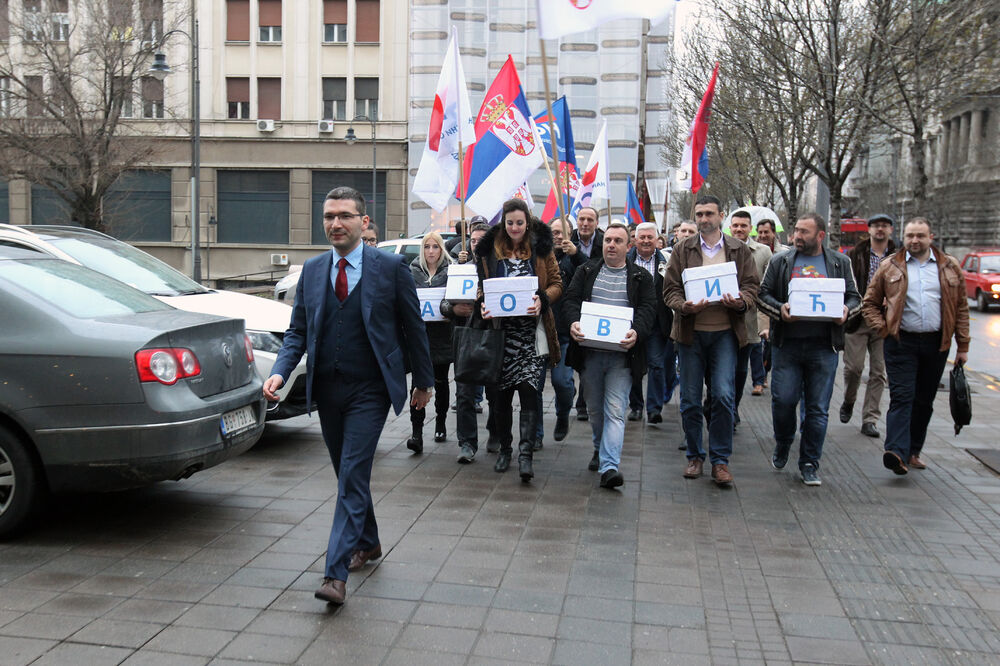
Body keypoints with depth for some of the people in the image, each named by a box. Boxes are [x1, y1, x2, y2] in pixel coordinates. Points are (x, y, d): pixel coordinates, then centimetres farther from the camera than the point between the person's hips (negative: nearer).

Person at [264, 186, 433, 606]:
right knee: (348, 475, 17)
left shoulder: (390, 268, -4)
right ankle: (368, 543, 37)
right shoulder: (312, 271, 8)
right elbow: (297, 331, 9)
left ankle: (336, 573, -8)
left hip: (368, 390, -5)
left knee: (353, 477, -10)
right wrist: (280, 372, -9)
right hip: (327, 389, 5)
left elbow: (412, 327, 2)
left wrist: (424, 381, 6)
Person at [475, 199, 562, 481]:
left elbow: (557, 284, 5)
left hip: (531, 329, -2)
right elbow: (482, 285, 14)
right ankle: (504, 447, 23)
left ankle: (525, 453, -11)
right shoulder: (490, 249, 9)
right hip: (501, 329, 2)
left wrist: (542, 300, -15)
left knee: (528, 388, -13)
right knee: (501, 392, 7)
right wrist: (483, 304, -7)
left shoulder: (541, 247, 5)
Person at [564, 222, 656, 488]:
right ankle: (601, 450, 38)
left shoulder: (641, 277, 7)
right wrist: (574, 322, -17)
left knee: (615, 410, -10)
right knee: (595, 408, 16)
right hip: (590, 351, 3)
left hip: (621, 354, -2)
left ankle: (610, 466, -15)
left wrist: (637, 332, -22)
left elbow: (648, 309, -2)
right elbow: (572, 299, 4)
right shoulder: (586, 271, 11)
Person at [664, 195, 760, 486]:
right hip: (690, 331, 1)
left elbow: (752, 285, 7)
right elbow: (670, 289, 4)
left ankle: (720, 459, 5)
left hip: (725, 332, -1)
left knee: (723, 395, -9)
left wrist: (741, 301, -15)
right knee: (690, 399, 5)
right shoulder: (682, 249, 7)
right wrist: (684, 306, -16)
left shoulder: (739, 250, 8)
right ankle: (695, 456, 21)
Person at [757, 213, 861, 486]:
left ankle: (809, 463, 15)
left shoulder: (840, 263, 11)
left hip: (824, 346, 0)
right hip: (786, 343, 0)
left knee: (818, 408, 3)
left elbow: (854, 297, 12)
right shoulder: (780, 261, 9)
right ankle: (782, 445, 27)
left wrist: (846, 310, -10)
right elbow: (763, 294, 6)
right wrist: (779, 309, -13)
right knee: (783, 400, -2)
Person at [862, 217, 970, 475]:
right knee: (902, 397, -11)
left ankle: (913, 451, 21)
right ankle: (897, 452, -20)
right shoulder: (890, 267, 4)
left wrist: (963, 346, 6)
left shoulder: (950, 267, 8)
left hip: (936, 344, 3)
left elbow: (961, 307, 10)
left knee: (924, 400, 10)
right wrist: (882, 328, -6)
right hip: (901, 343, -2)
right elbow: (870, 302, 8)